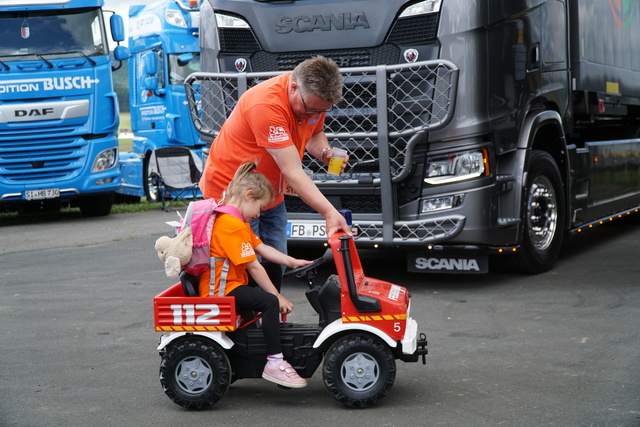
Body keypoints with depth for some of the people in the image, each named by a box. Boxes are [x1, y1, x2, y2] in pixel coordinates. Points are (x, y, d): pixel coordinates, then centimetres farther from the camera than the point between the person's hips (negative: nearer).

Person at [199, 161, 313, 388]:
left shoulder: (236, 222, 16)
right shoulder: (233, 226, -19)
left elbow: (263, 249, 15)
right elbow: (254, 267, -21)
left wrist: (293, 262, 6)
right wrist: (278, 297, -18)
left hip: (225, 285, 12)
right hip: (221, 291, -12)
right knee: (269, 302, -27)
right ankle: (274, 363, -28)